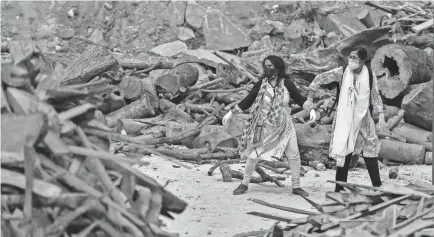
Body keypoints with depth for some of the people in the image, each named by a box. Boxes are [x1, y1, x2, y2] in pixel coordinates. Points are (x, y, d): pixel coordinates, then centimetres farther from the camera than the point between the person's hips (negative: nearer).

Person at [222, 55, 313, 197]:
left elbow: (299, 99, 1)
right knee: (253, 155, 2)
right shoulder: (261, 84, -7)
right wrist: (231, 113, -3)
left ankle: (296, 187, 12)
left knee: (294, 155, -2)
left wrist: (311, 109, -15)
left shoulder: (286, 84, -7)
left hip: (284, 127, 1)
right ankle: (244, 184, 18)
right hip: (264, 127, 0)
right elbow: (247, 101, -2)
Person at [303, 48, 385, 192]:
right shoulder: (342, 72, -9)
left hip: (363, 118, 1)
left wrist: (381, 115, -3)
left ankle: (377, 186, 7)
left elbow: (375, 97, 3)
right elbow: (319, 79, -2)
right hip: (344, 118, -1)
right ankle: (340, 188, 4)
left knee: (370, 149, -1)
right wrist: (310, 99, -3)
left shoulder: (370, 75, -6)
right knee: (344, 151, -1)